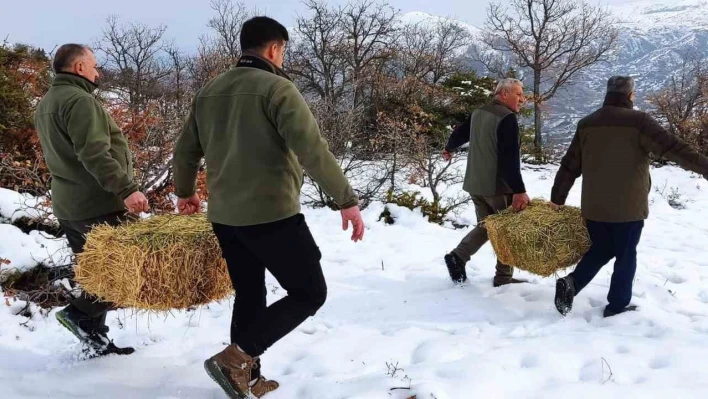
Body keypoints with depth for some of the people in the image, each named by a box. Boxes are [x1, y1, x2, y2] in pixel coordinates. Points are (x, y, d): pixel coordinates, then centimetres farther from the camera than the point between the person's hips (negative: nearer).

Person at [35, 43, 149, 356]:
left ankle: (95, 338, 17)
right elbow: (94, 154, -26)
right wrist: (126, 189, -30)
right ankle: (80, 312, -5)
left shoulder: (46, 104, 17)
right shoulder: (79, 101, -15)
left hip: (67, 205, 10)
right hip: (98, 205, -10)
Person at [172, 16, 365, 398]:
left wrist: (184, 192, 35)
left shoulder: (209, 91, 10)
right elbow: (313, 152, -19)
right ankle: (235, 358, -4)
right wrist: (347, 200, -14)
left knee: (249, 295, 20)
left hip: (224, 216, 8)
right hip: (272, 215, -7)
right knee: (309, 293, 4)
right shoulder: (277, 88, -11)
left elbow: (185, 150, 18)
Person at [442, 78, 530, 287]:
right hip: (498, 186, -8)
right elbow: (510, 159, -26)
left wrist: (449, 148, 48)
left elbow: (460, 132, 27)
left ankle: (458, 256, 5)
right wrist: (519, 190, -28)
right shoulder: (507, 118, -17)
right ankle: (503, 277, 10)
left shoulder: (478, 113, 9)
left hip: (475, 184, 8)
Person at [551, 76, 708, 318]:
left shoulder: (587, 124, 5)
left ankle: (570, 283, 0)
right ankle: (617, 306, 14)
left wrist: (557, 198, 16)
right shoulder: (638, 121, -11)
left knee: (601, 250, 18)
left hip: (594, 206, 5)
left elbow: (570, 165, 9)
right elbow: (674, 149, -15)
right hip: (628, 206, -5)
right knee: (625, 255, 8)